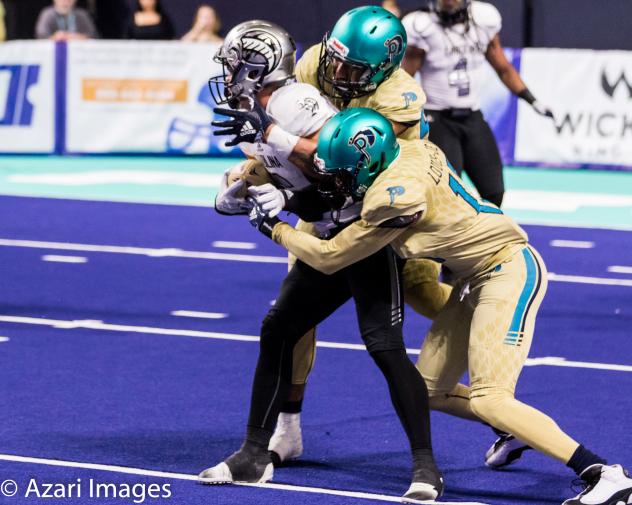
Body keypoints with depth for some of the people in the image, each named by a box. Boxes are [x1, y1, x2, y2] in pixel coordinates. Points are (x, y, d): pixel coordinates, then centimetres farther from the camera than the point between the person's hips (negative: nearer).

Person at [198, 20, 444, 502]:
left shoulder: (289, 101, -18)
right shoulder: (254, 119, 12)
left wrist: (272, 136, -27)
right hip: (328, 241, 10)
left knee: (383, 345, -16)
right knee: (277, 332, 8)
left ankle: (425, 466, -8)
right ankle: (255, 455, 16)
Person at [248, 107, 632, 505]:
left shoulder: (394, 196, -25)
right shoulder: (410, 151, -2)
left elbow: (330, 258, -12)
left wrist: (275, 228, 2)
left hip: (510, 270, -9)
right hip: (478, 278, 9)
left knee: (489, 400, -19)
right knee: (429, 390, 11)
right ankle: (513, 429, 32)